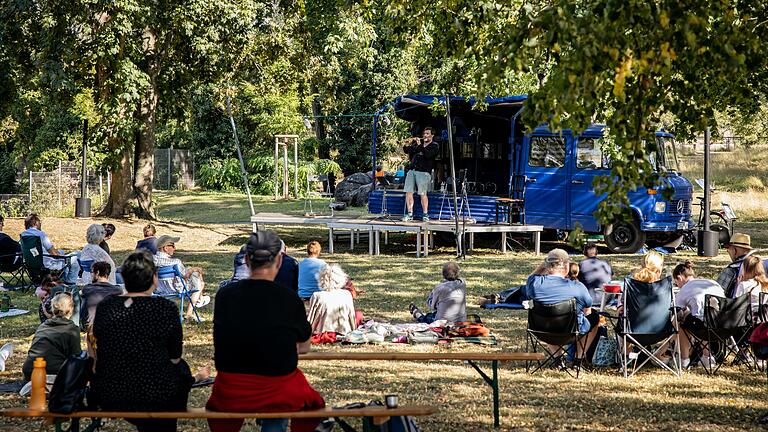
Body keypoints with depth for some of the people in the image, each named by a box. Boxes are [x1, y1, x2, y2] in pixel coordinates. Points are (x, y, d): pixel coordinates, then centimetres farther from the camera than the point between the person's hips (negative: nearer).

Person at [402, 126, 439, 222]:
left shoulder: (434, 146, 3)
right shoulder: (418, 142, 18)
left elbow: (428, 154, -16)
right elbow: (407, 151, 17)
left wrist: (420, 145, -20)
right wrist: (407, 145, -4)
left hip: (423, 172, -5)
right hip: (412, 171, 5)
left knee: (422, 193, -7)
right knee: (408, 192, -1)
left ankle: (425, 214, 4)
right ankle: (410, 214, 4)